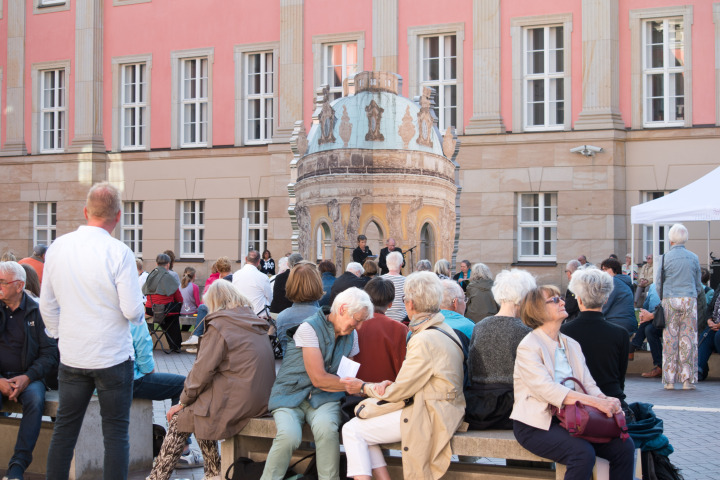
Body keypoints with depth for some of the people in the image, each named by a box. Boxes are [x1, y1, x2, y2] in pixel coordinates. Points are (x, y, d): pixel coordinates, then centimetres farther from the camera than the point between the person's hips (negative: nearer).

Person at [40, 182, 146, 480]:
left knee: (64, 429, 13)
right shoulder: (119, 253, -15)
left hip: (71, 356, 4)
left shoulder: (57, 248, 0)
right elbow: (132, 310, -16)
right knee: (116, 433, 5)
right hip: (113, 358, -4)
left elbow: (47, 305, 7)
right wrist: (141, 314, 6)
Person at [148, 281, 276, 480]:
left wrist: (183, 401, 3)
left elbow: (202, 371, -10)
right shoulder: (257, 325, 14)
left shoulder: (220, 325, -8)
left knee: (178, 420, 8)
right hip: (260, 400, 8)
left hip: (236, 401, -8)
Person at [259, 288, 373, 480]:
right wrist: (356, 385, -8)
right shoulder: (310, 328, -12)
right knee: (289, 436, -33)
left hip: (324, 399, 4)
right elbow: (319, 379, -15)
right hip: (291, 395, -4)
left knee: (327, 429, -32)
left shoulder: (351, 335, 10)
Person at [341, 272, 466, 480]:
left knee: (352, 430, -7)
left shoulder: (424, 341, -21)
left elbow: (399, 392, -14)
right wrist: (388, 384, -1)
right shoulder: (442, 330, 10)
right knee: (360, 425, 12)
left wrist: (364, 387, 2)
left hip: (429, 417, -10)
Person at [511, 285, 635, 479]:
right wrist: (595, 402, -27)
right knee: (583, 453, -30)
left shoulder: (572, 345, 17)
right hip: (536, 423, -7)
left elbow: (588, 384, 10)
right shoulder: (528, 346, -7)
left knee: (624, 446, -13)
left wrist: (606, 400, -14)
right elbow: (547, 389, -20)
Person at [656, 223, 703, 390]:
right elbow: (698, 284, 10)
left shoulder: (666, 258, -3)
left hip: (670, 301, -1)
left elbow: (658, 284, 1)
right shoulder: (693, 258, 3)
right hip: (689, 301, 1)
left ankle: (669, 380, 5)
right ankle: (688, 379, 3)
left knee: (670, 339, 3)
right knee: (688, 339, 3)